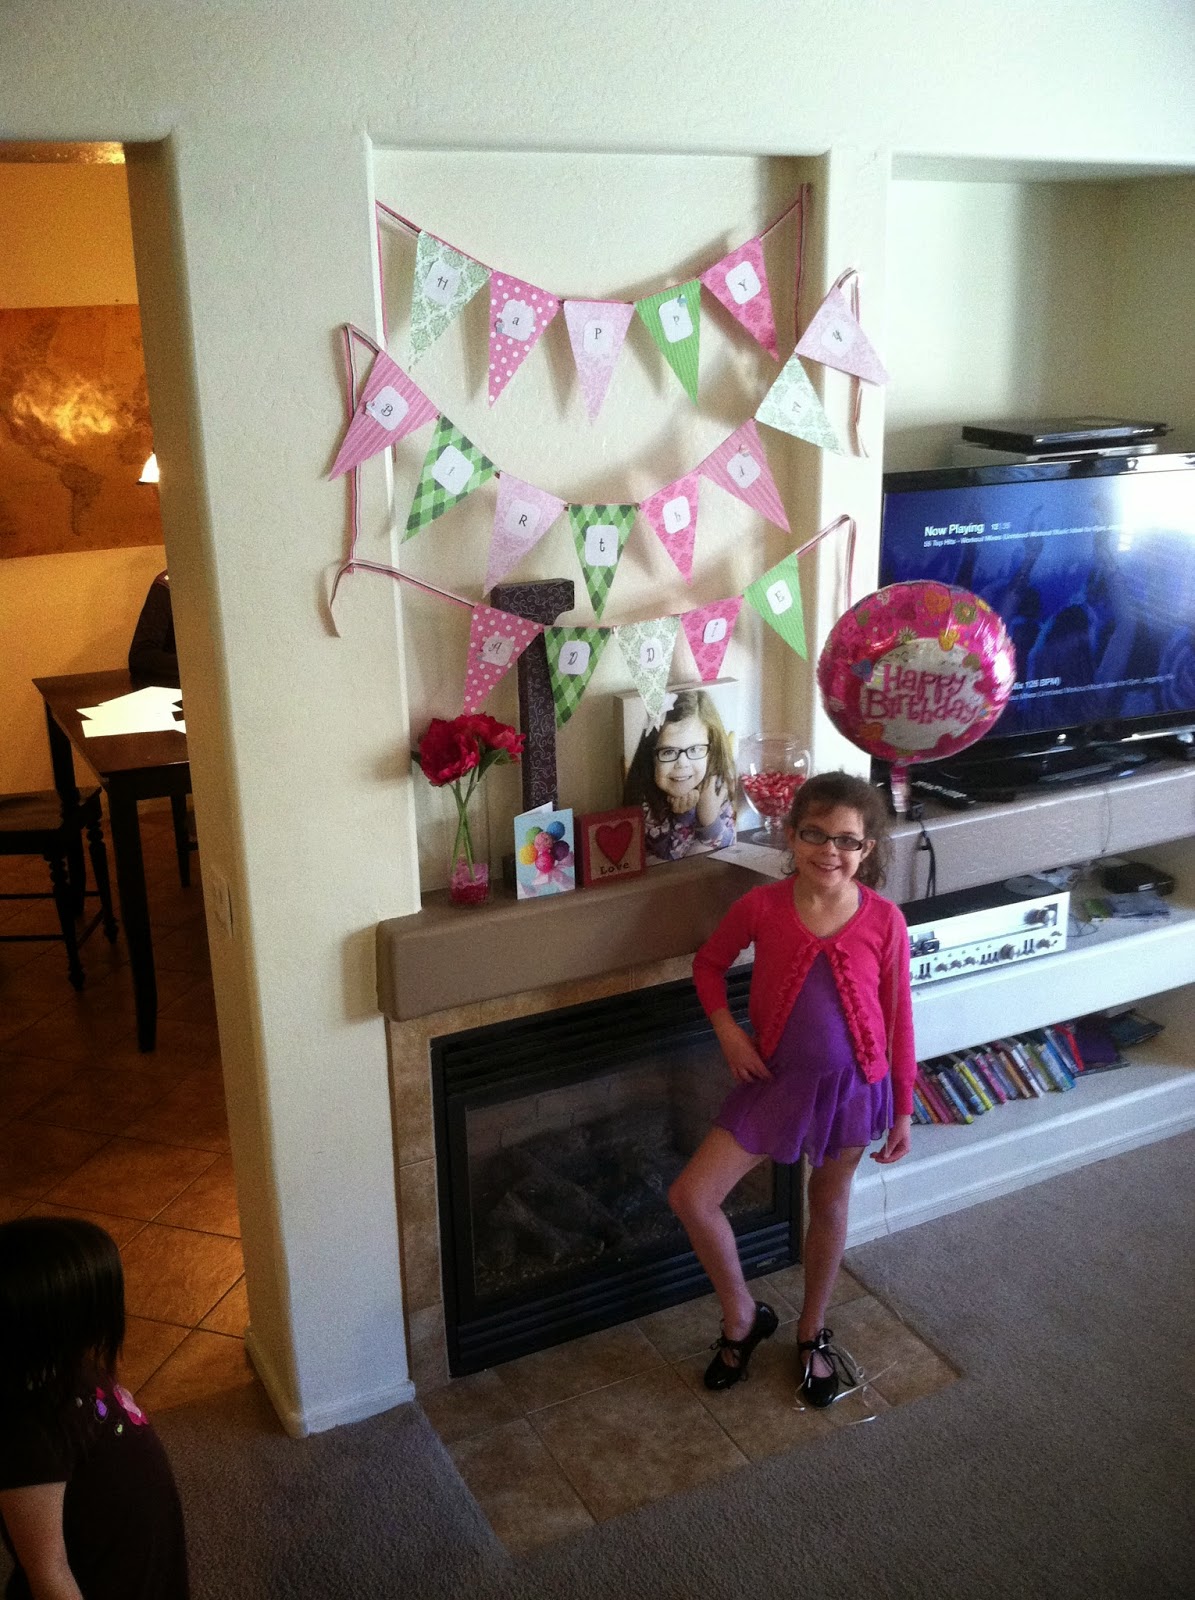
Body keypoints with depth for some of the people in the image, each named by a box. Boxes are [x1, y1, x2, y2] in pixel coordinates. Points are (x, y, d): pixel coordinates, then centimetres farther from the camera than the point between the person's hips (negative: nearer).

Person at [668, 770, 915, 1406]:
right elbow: (708, 963, 5)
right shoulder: (760, 906, -13)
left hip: (852, 1085, -1)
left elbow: (897, 1018, -4)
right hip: (776, 1080, 1)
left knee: (829, 1205, 18)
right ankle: (742, 1316, 20)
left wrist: (902, 1109, 2)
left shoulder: (884, 920, -14)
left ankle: (813, 1332, 43)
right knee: (690, 1197, -6)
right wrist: (727, 1031, -10)